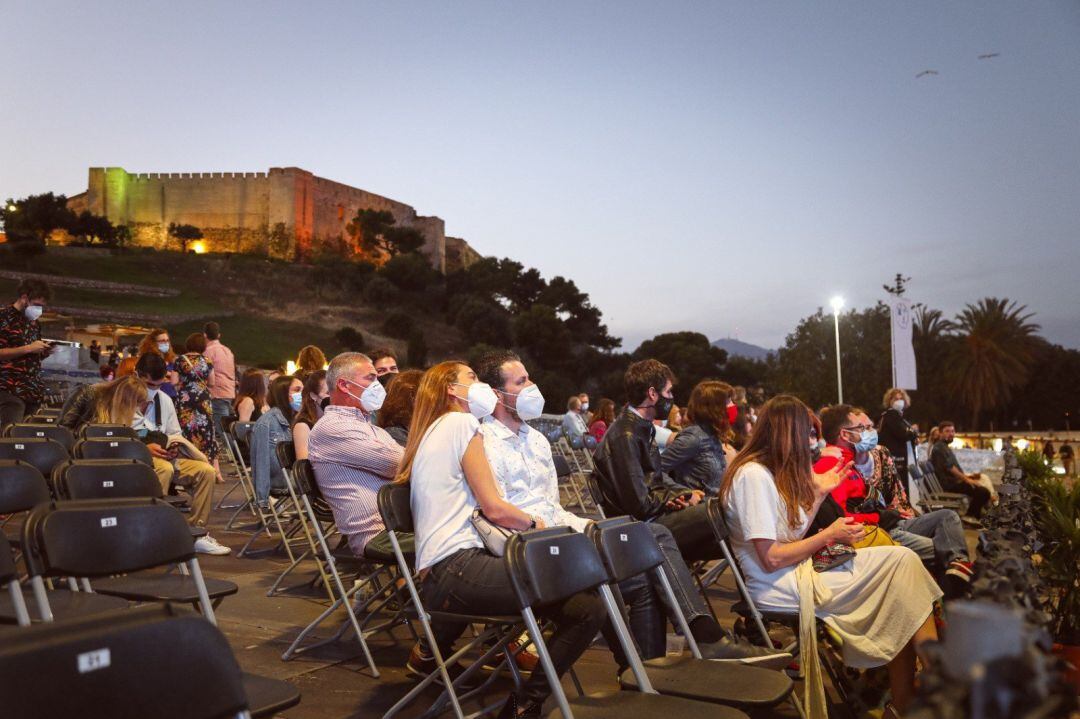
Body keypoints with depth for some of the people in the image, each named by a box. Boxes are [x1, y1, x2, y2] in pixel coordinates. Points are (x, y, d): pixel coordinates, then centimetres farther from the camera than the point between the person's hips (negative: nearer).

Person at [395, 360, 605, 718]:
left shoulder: (432, 431, 24)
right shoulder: (461, 422, -3)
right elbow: (493, 507, -8)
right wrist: (535, 523, 10)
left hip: (438, 571, 10)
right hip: (457, 567, -10)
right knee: (587, 608, -13)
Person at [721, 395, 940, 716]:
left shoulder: (770, 472, 13)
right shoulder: (753, 475, -16)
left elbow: (792, 532, 10)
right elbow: (772, 559, -19)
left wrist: (819, 492, 18)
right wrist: (829, 536, -8)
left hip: (797, 573, 9)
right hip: (780, 591, -9)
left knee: (900, 563, -4)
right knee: (902, 562, -10)